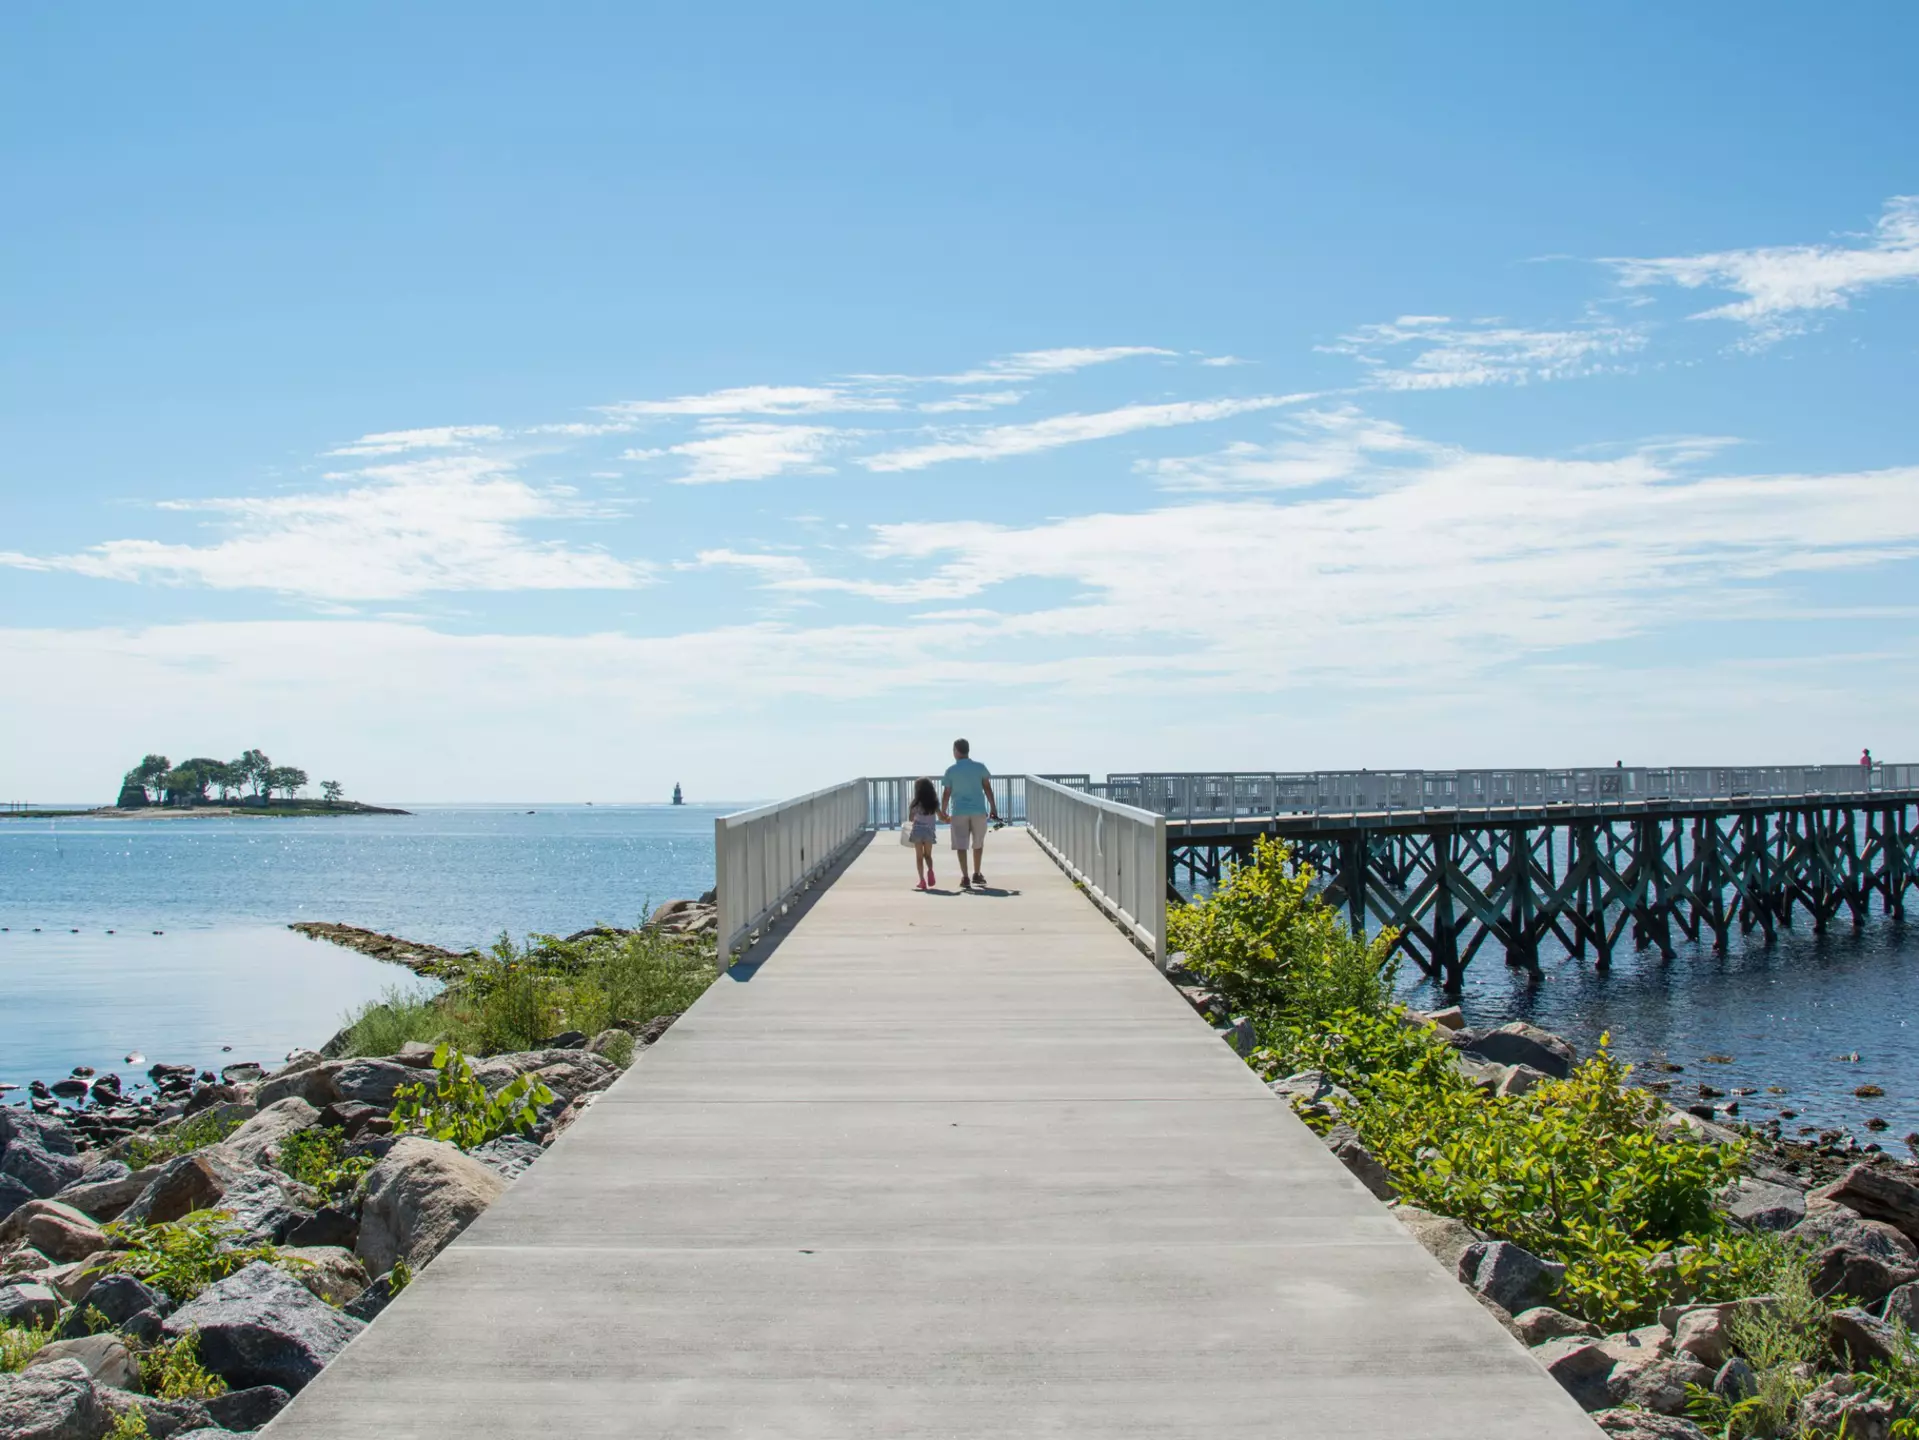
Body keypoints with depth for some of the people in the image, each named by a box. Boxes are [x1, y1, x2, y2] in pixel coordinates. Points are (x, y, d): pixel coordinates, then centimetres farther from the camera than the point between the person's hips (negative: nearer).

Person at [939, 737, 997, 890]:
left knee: (961, 845, 1)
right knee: (978, 844, 18)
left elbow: (946, 793, 0)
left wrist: (943, 812, 9)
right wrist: (993, 807, 8)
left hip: (959, 812, -1)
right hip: (978, 810, 2)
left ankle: (965, 878, -8)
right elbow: (987, 788, 2)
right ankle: (976, 875, 26)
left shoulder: (951, 770, -1)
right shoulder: (980, 767, 2)